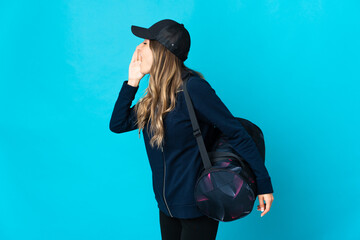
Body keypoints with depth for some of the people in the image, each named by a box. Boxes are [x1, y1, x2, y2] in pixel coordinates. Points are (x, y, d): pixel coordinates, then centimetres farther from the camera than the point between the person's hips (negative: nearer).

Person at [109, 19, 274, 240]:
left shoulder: (192, 88, -19)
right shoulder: (156, 95, 4)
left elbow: (236, 133, -20)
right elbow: (117, 125, 7)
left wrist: (264, 184, -20)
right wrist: (132, 81, -1)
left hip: (197, 208, -7)